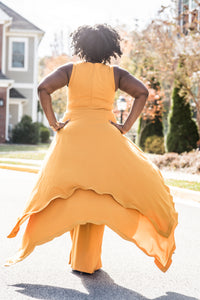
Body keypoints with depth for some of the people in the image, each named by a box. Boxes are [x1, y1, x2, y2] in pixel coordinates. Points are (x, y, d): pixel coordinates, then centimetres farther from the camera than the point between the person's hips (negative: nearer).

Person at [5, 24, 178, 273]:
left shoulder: (70, 70, 3)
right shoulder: (115, 73, 5)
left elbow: (43, 88, -10)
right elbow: (142, 92, -5)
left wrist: (53, 123, -6)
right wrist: (126, 126, -5)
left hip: (72, 139, 0)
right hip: (105, 139, 0)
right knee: (100, 197, 8)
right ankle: (88, 261, 11)